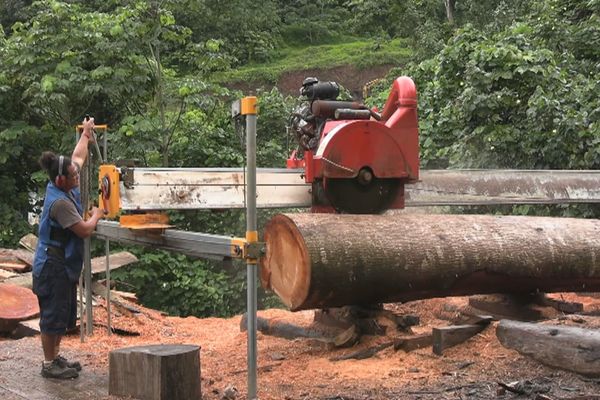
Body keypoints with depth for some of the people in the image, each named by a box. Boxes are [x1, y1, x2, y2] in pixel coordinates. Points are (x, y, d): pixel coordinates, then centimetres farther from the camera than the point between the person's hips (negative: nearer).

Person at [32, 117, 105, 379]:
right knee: (53, 314, -2)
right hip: (53, 266, -10)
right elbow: (85, 230, -24)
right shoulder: (60, 202, -24)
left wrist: (86, 133, 30)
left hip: (64, 265, 10)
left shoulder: (66, 188, 4)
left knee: (64, 314, 16)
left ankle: (55, 356, 26)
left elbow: (78, 157, 20)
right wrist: (96, 216, -4)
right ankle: (49, 364, 5)